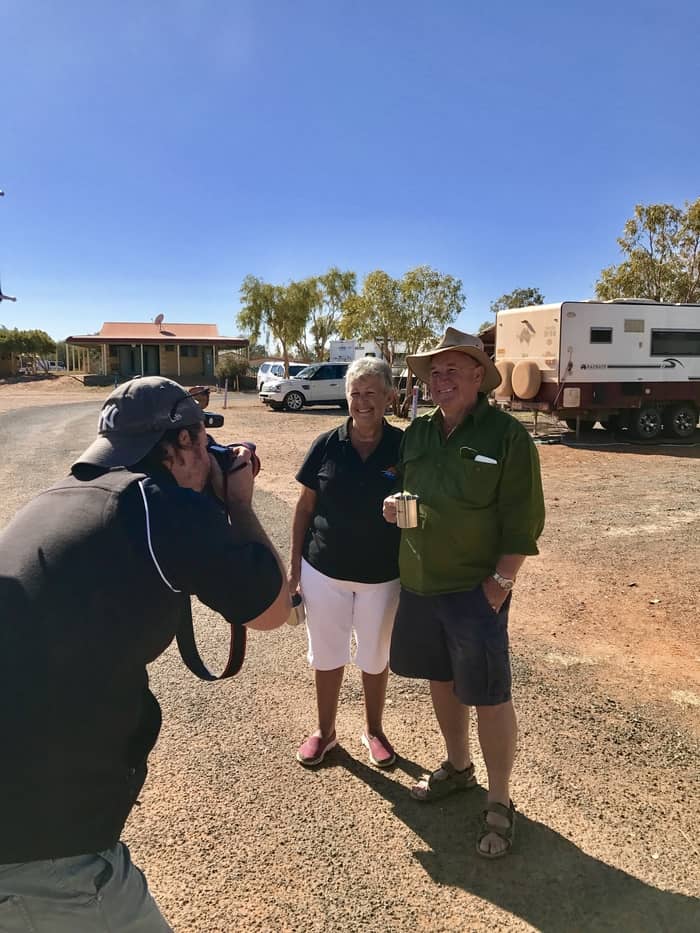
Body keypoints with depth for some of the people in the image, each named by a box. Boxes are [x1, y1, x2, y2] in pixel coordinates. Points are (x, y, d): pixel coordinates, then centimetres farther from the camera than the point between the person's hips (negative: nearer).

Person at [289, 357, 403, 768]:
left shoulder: (404, 447, -9)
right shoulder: (326, 445, -6)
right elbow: (305, 507, 1)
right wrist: (294, 564, 1)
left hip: (382, 576, -1)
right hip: (324, 571, 1)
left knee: (376, 657, 17)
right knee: (326, 655, 16)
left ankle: (374, 730, 40)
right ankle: (325, 731, 38)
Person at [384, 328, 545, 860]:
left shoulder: (507, 435, -11)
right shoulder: (418, 432, 5)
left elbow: (523, 519, -12)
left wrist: (500, 582, -15)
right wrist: (393, 506, -4)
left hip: (475, 589, -6)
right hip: (419, 584, 6)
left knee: (489, 695, 4)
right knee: (441, 680, 20)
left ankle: (500, 805, 24)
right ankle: (458, 767, 43)